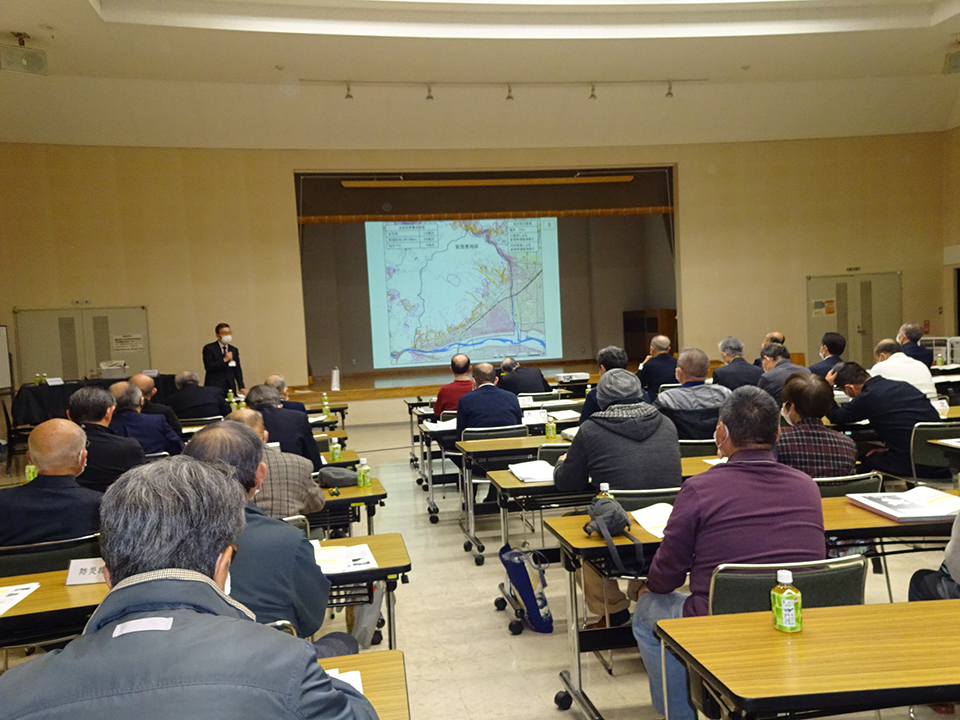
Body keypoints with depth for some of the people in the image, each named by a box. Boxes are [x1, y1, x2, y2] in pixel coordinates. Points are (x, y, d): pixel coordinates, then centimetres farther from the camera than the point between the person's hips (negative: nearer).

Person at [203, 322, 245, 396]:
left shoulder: (234, 350, 14)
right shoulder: (209, 348, 0)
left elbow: (237, 370, 11)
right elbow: (208, 367, -10)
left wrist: (241, 387, 1)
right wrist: (224, 360, -14)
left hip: (230, 388, 4)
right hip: (214, 387, -4)